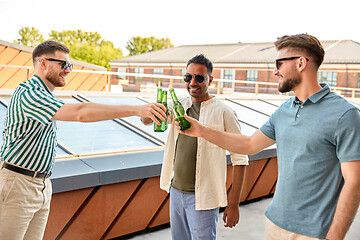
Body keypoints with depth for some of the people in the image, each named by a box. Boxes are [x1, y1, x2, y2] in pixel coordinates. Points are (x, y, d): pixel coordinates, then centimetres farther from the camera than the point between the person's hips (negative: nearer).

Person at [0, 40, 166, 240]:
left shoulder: (45, 95, 14)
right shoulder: (28, 94, -20)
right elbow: (80, 113, -33)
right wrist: (137, 110, -35)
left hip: (42, 184, 9)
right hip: (18, 184, -9)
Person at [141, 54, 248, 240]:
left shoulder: (223, 112, -11)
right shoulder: (180, 106, 6)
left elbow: (239, 158, -10)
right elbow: (146, 120, -4)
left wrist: (233, 204, -12)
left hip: (202, 197, -5)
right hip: (176, 190, 5)